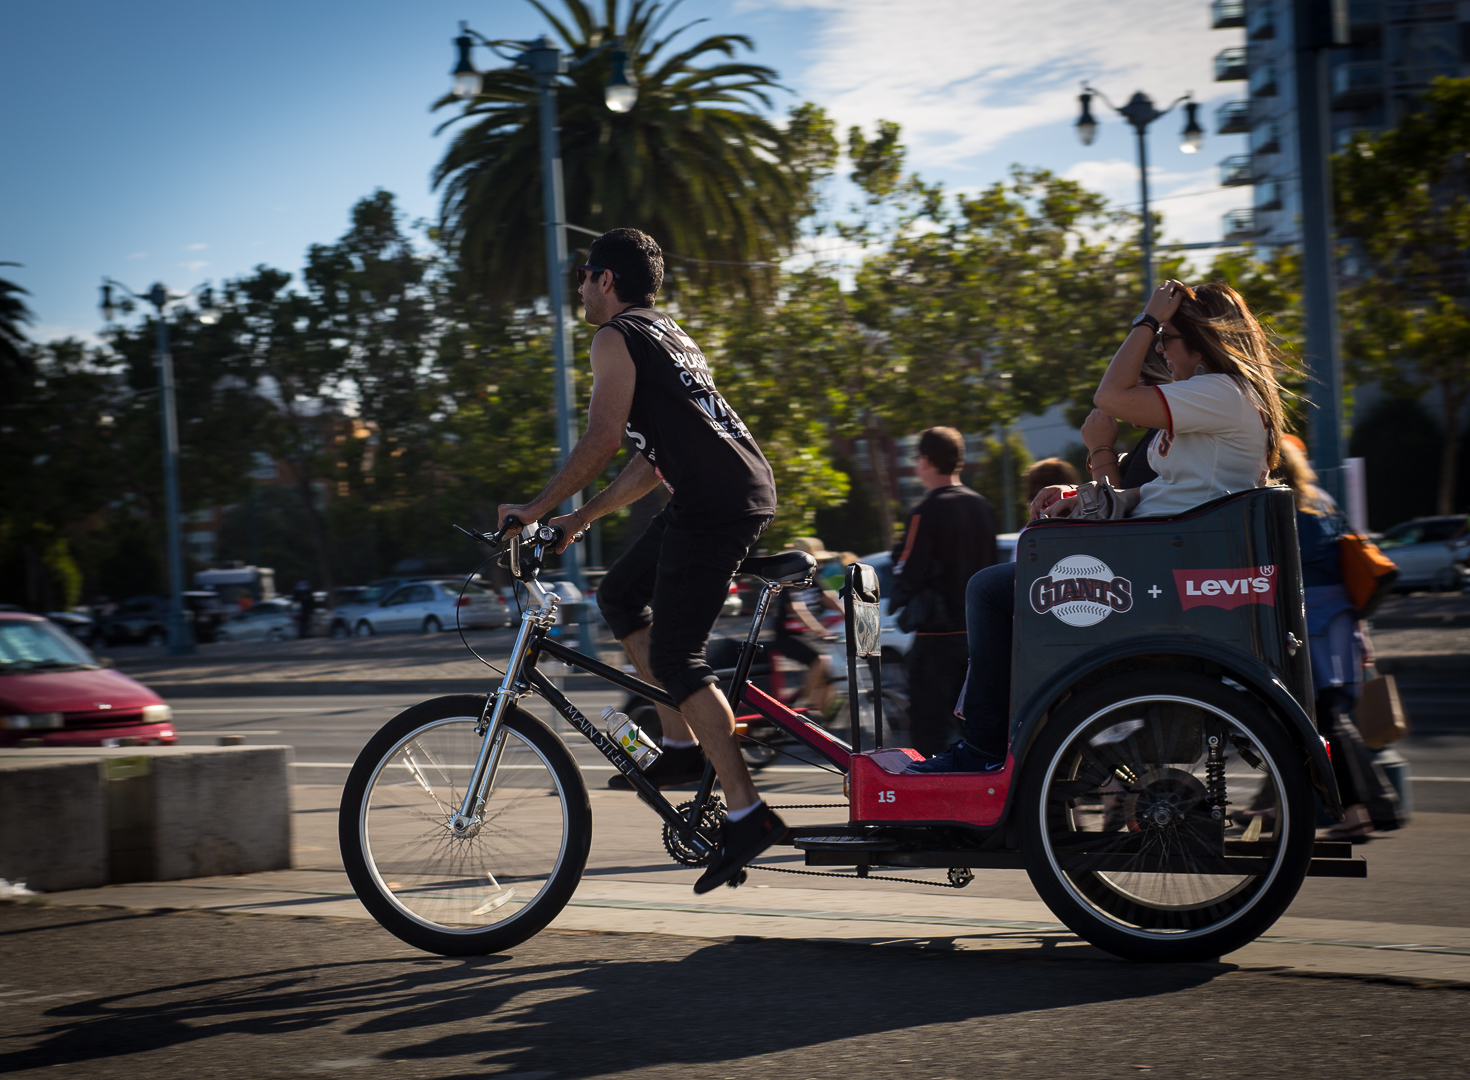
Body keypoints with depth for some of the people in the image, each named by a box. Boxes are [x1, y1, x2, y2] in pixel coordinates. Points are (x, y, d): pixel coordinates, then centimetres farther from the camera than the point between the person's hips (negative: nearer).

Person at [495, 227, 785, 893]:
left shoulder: (617, 338, -2)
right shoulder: (667, 334, 27)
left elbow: (601, 442, -13)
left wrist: (537, 507, -3)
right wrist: (580, 519, 27)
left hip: (716, 502, -10)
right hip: (746, 489, 10)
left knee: (675, 657, -9)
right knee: (619, 595, 19)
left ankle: (747, 815, -14)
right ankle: (681, 746, 16)